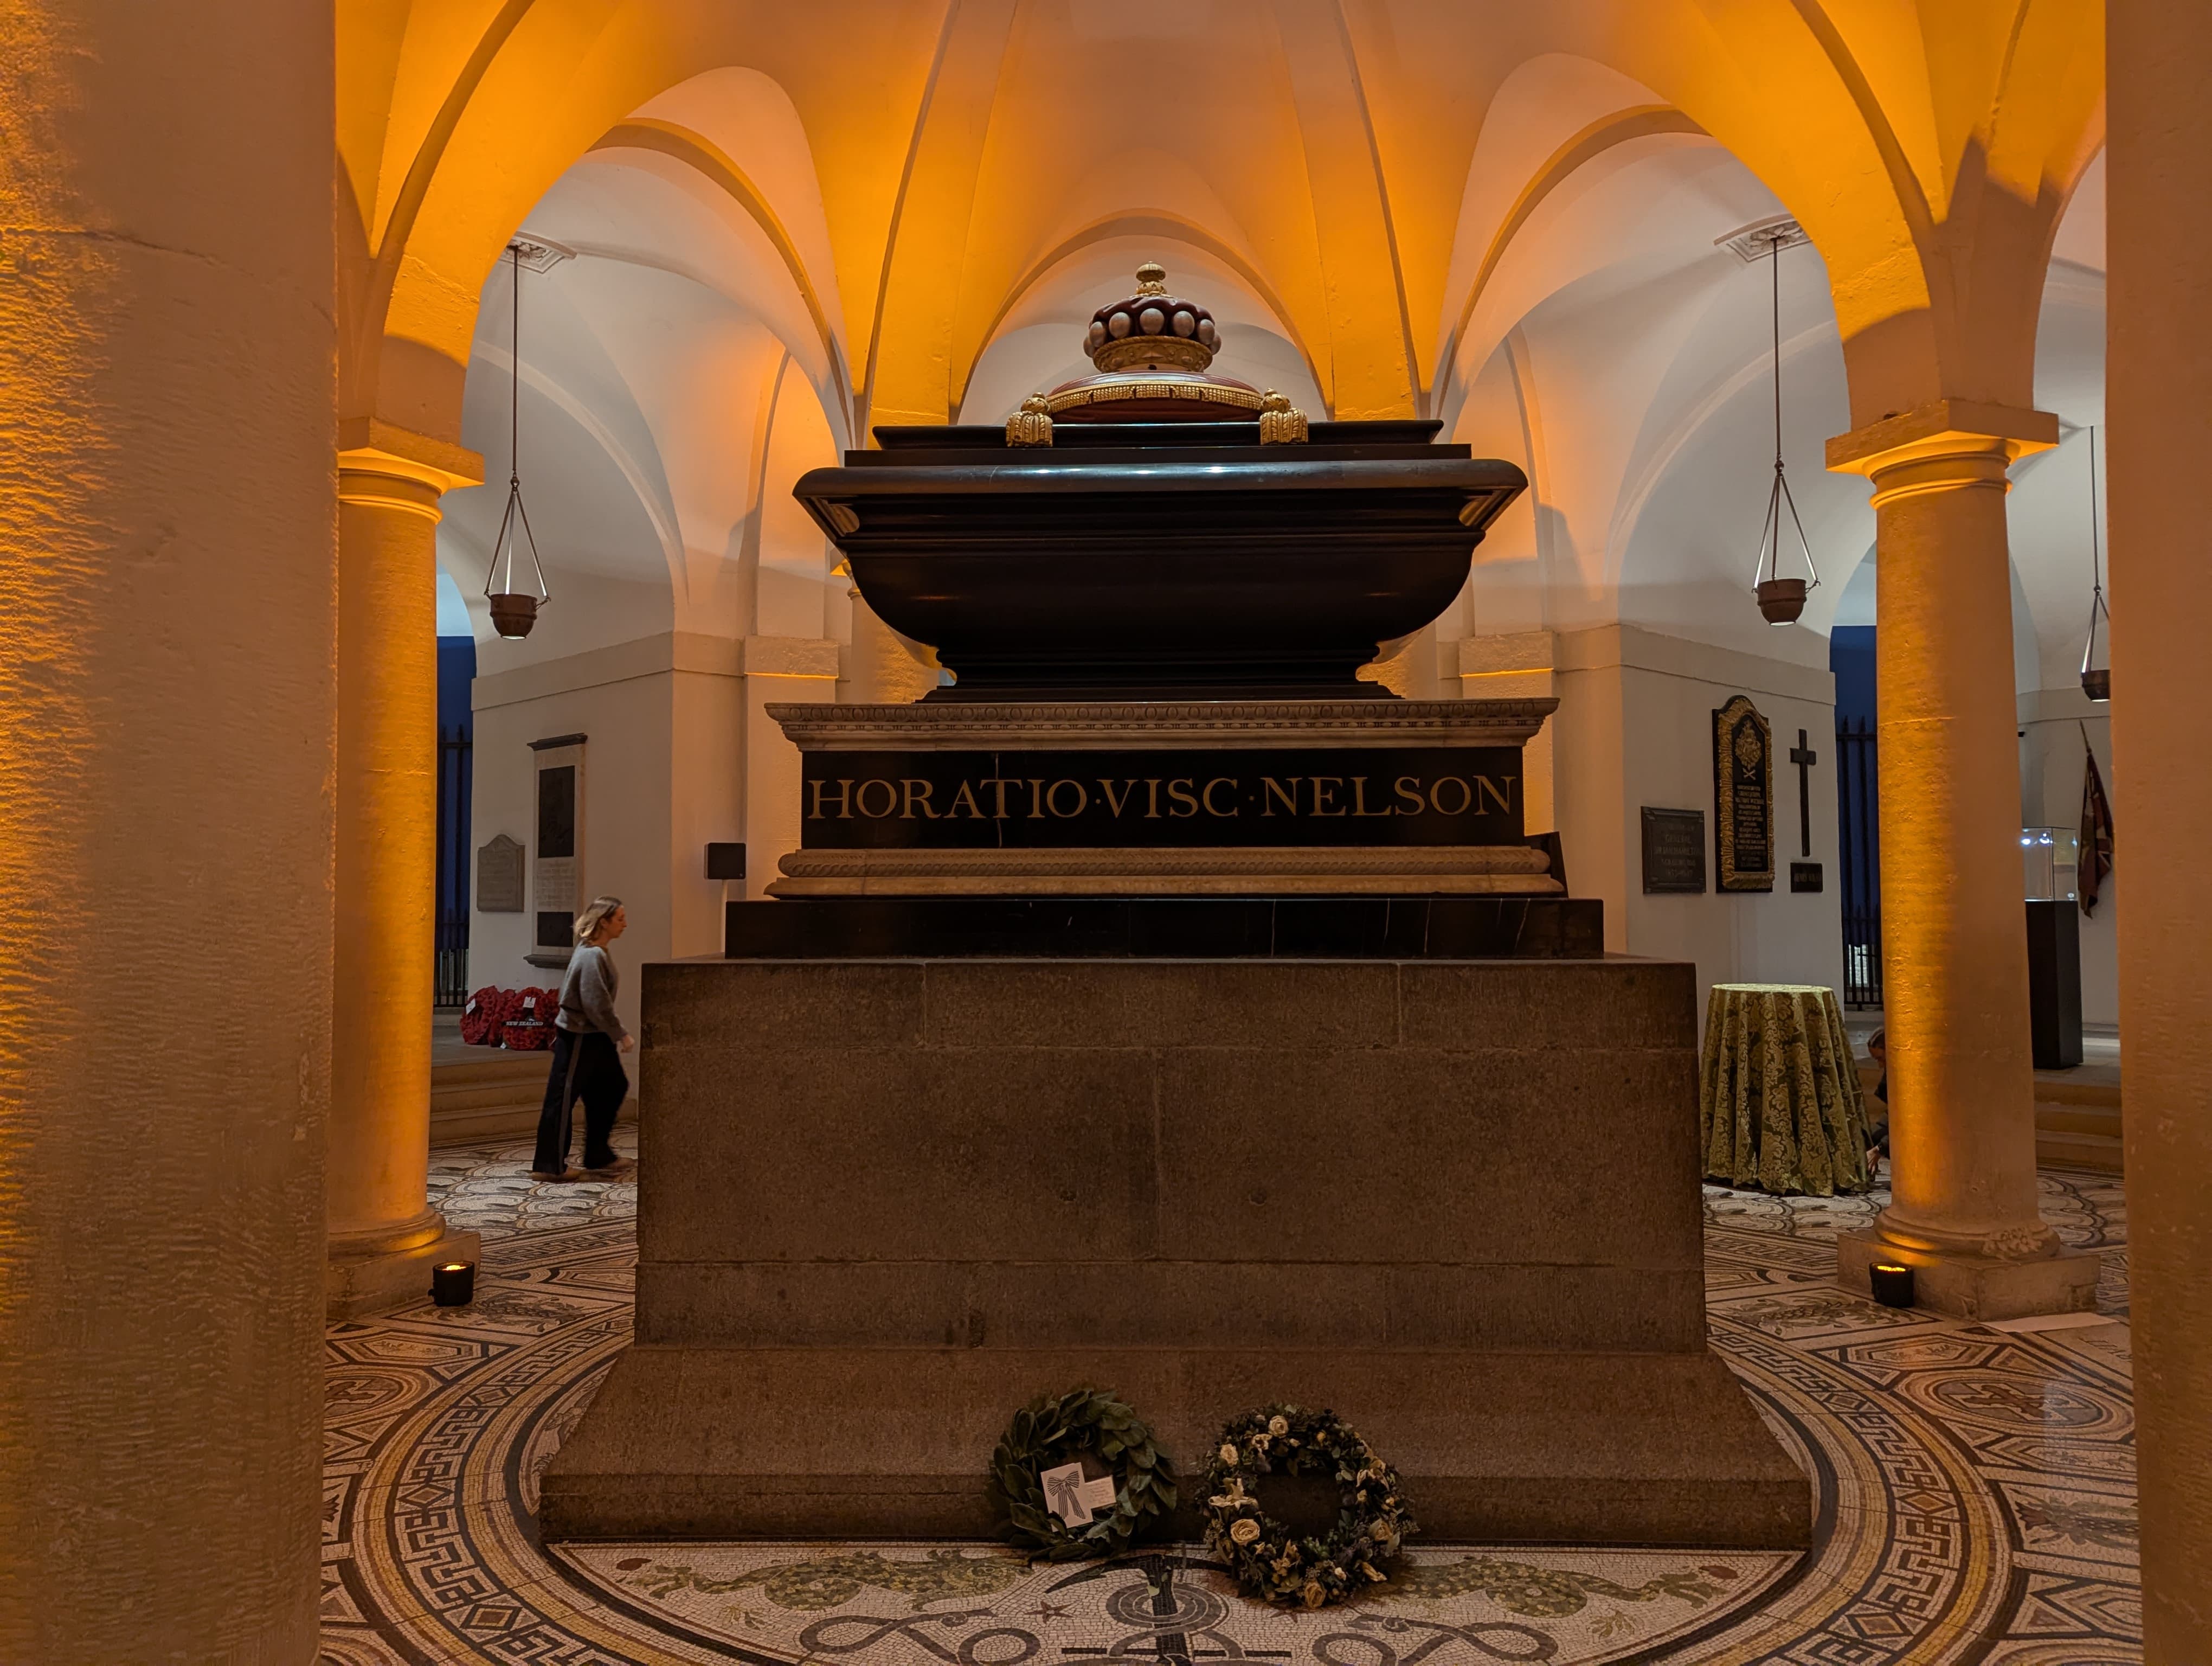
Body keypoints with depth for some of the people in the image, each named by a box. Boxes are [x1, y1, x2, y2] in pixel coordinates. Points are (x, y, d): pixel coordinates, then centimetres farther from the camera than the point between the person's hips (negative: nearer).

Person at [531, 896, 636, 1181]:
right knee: (564, 1097, -1)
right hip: (579, 1037, -10)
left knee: (614, 1086, 12)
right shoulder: (591, 956, -20)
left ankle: (598, 1156, 20)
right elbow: (597, 1004, -24)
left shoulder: (596, 953, 11)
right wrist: (621, 1035, -17)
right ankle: (549, 1165, 8)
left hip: (594, 1037, 10)